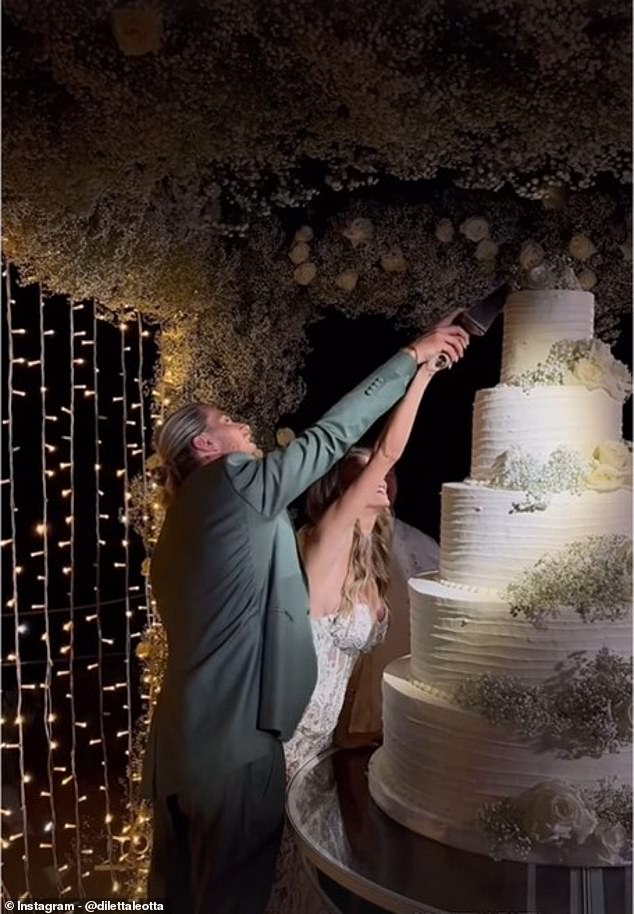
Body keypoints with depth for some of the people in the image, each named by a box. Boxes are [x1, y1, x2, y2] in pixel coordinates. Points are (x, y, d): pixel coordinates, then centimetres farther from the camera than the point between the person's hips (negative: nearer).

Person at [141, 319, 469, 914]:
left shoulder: (184, 517, 16)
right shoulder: (236, 482, -10)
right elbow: (332, 434, -7)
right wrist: (412, 356, 1)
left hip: (180, 735, 9)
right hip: (233, 739, -9)